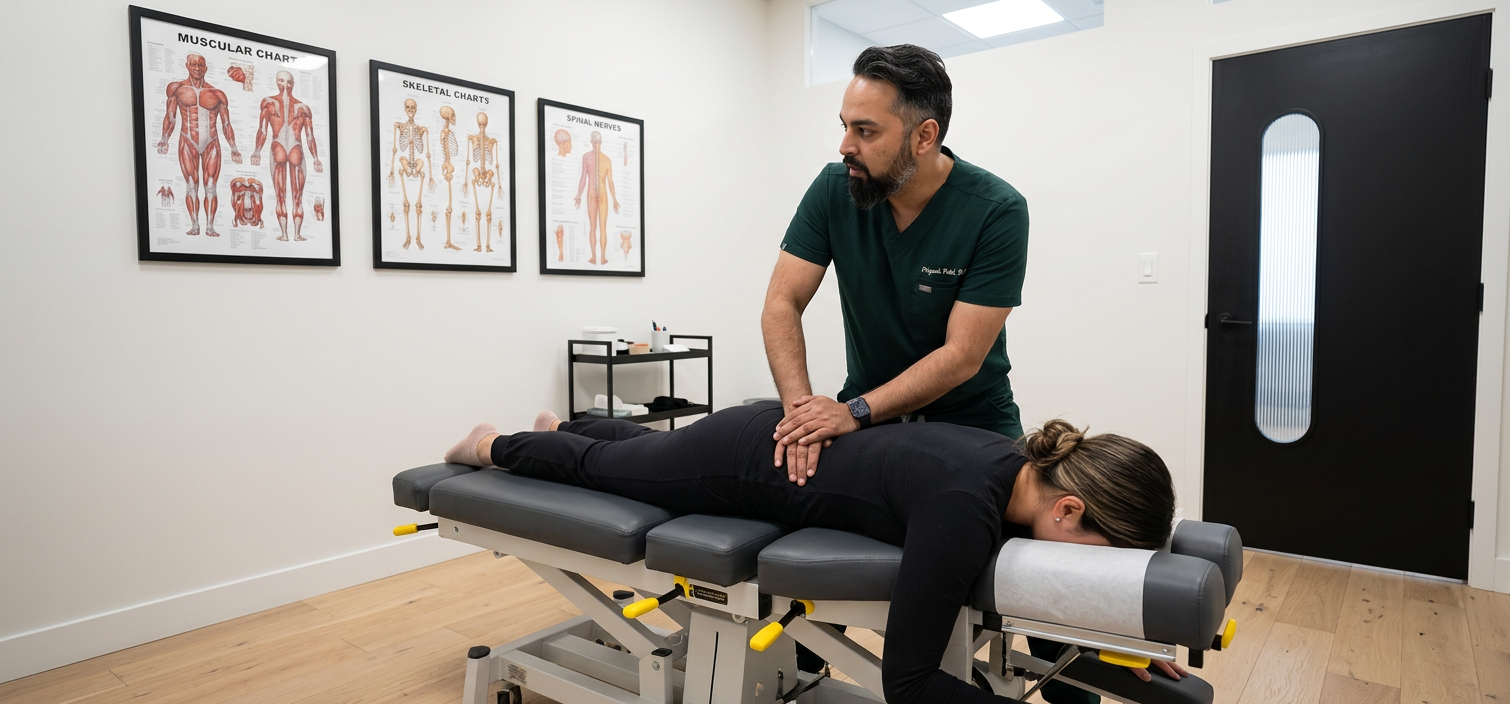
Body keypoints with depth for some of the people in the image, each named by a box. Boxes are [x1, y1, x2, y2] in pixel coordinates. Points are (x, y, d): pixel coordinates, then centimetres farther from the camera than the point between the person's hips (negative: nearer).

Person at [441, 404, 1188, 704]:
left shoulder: (1020, 464, -14)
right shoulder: (966, 509, -37)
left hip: (780, 433, 7)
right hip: (743, 464, -7)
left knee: (644, 446, 35)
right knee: (596, 467, 22)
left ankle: (561, 423, 63)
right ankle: (494, 445, 49)